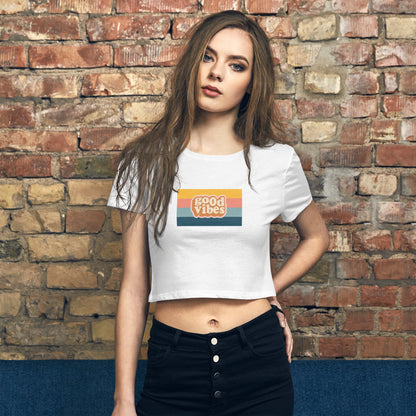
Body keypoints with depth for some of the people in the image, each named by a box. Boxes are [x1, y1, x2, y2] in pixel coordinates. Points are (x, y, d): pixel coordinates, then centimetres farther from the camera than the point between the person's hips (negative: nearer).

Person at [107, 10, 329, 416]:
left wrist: (268, 292, 4)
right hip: (172, 365, 0)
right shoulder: (146, 162, -1)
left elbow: (315, 236, 19)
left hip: (259, 366, 1)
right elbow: (134, 285, -1)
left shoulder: (277, 161, -1)